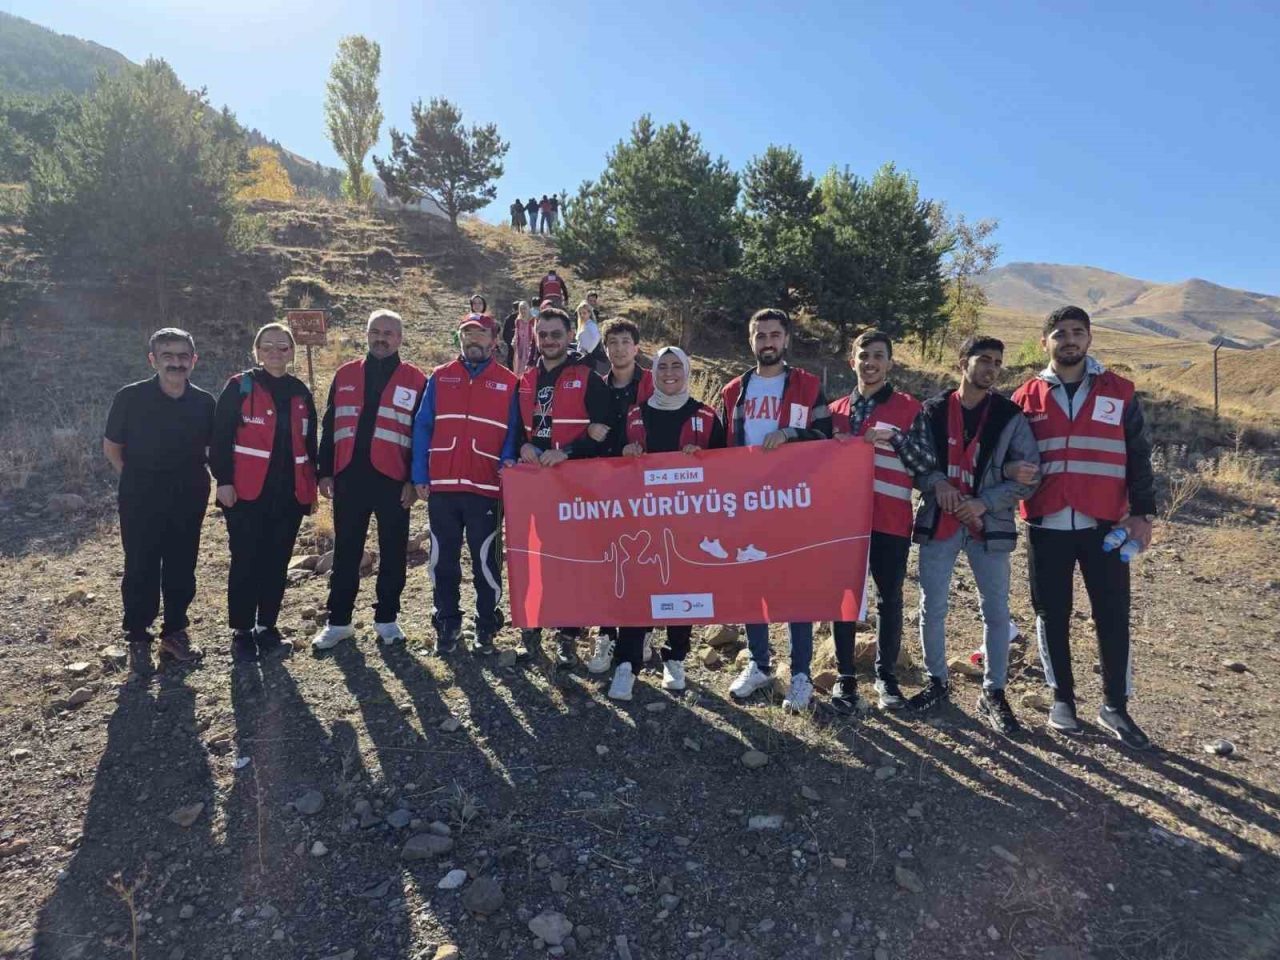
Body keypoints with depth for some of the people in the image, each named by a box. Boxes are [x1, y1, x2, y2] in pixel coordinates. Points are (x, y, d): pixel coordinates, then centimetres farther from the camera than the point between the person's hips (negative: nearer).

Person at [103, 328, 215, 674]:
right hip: (141, 501, -2)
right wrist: (136, 480, 0)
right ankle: (138, 639, 18)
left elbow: (212, 448, 13)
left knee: (182, 569, 10)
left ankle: (174, 633, 25)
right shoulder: (130, 398, -8)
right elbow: (111, 447, 3)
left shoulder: (204, 403, -1)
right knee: (141, 570, 4)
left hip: (188, 501, 3)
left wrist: (198, 481, 4)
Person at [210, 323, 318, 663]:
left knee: (277, 562, 9)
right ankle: (242, 633, 10)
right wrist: (223, 480, -12)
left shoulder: (301, 393, 13)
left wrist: (311, 486, 14)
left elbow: (309, 443, 17)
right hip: (247, 493, -4)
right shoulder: (240, 387, -1)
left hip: (289, 494, 4)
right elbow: (220, 437, -5)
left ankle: (267, 627, 21)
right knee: (246, 562, -1)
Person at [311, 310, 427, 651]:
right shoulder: (344, 376, 11)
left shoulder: (416, 380, 3)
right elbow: (329, 427, 12)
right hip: (349, 478, 2)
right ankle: (339, 621, 20)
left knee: (393, 553, 7)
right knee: (345, 552, 9)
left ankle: (386, 619, 20)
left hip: (393, 480, -2)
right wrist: (325, 472, 6)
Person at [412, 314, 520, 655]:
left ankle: (486, 628, 18)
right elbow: (422, 428, 8)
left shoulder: (508, 382, 5)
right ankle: (447, 625, 24)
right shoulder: (439, 378, 10)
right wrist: (420, 477, 1)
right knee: (443, 561, 10)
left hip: (485, 489, -2)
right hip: (441, 486, 2)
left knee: (485, 562, 4)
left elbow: (513, 434, 3)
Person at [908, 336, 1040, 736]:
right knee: (931, 608, 6)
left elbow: (1028, 475, -2)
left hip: (989, 526, 0)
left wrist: (984, 502, -15)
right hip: (938, 522, 1)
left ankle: (993, 695, 20)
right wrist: (936, 482, -15)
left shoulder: (1010, 416, -1)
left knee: (996, 611, 5)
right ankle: (937, 682, 26)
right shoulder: (932, 410, 2)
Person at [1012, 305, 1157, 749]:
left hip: (1106, 525, 0)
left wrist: (1142, 511, 1)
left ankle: (1115, 705, 17)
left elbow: (1138, 456, 7)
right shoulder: (1026, 398, 6)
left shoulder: (1119, 392, 6)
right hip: (1047, 526, 0)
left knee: (1113, 616, 3)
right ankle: (1062, 698, 22)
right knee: (1052, 615, 8)